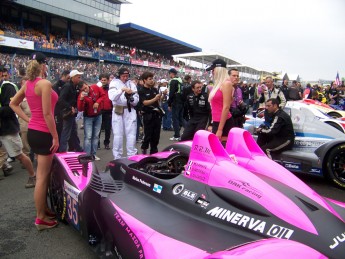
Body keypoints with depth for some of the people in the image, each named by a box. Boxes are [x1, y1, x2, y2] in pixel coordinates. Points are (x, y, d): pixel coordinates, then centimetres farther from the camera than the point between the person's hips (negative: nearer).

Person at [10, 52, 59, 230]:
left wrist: (28, 119, 13)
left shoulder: (27, 84, 9)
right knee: (42, 177, 0)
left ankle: (44, 209, 33)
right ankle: (41, 218, 12)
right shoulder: (45, 83, -17)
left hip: (33, 132, 9)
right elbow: (47, 113, -21)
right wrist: (55, 136, -15)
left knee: (42, 174, 20)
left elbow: (13, 104, 19)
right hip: (43, 133, -9)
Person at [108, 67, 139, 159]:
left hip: (130, 111, 2)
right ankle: (117, 157, 10)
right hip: (118, 111, -2)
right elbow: (112, 96, -14)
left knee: (131, 135, 1)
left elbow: (136, 100, 8)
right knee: (118, 135, 1)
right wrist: (122, 90, -24)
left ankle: (132, 156, 9)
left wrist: (132, 98, -13)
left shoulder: (131, 84, 12)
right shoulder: (114, 83, 3)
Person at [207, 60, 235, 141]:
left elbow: (226, 107, -17)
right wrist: (212, 125, 19)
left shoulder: (226, 83, -11)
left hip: (224, 123, -8)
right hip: (216, 122, 9)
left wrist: (220, 129, -20)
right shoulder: (218, 84, 14)